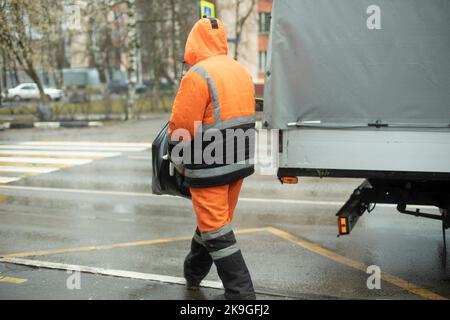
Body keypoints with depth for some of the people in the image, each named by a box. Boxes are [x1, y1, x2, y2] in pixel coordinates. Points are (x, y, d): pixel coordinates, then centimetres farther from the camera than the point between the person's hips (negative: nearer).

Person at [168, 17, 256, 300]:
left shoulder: (198, 75, -17)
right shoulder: (242, 71, 7)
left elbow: (180, 126, -17)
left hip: (209, 167, -8)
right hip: (240, 161, 8)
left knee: (216, 230, 1)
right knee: (216, 220, 21)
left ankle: (242, 293, 2)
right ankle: (193, 274, 40)